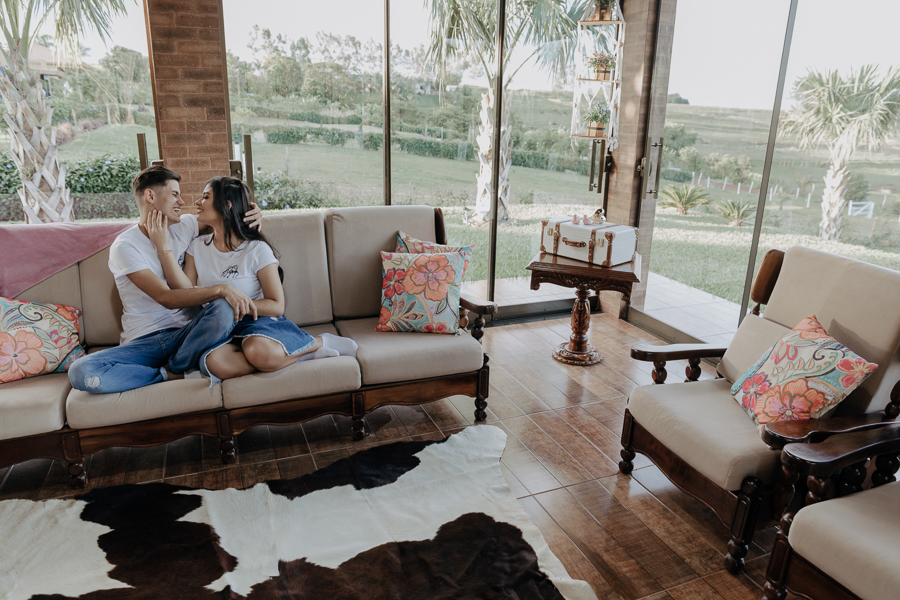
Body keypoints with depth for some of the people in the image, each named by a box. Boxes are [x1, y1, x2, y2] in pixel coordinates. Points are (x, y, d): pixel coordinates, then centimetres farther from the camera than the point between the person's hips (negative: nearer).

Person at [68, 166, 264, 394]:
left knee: (223, 308, -31)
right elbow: (166, 298, -17)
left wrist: (253, 212, 0)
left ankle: (173, 370, -12)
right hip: (143, 342, -3)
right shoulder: (124, 246, -7)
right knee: (80, 371, -30)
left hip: (184, 334, 3)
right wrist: (222, 289, -29)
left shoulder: (183, 226, 9)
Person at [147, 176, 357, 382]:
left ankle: (319, 342, -12)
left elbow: (277, 306, -7)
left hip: (258, 322, -3)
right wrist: (163, 246, -7)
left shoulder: (257, 249, -4)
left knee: (259, 351, -40)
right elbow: (186, 291, -3)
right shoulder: (197, 246, 12)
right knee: (215, 362, -35)